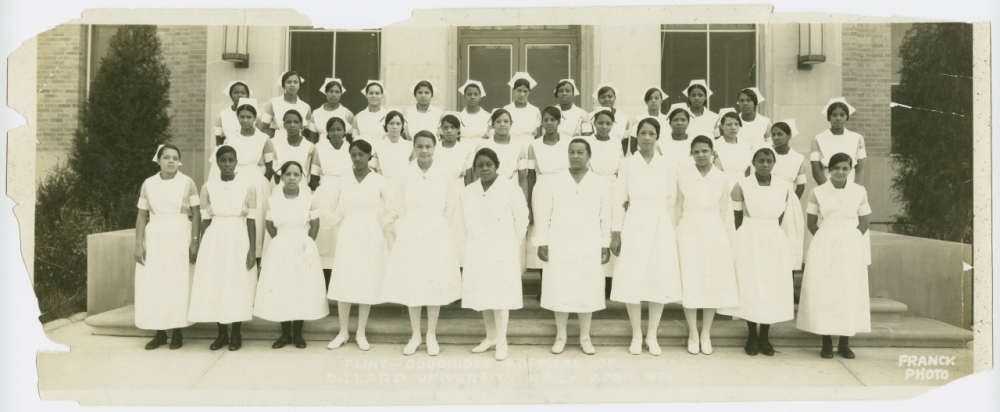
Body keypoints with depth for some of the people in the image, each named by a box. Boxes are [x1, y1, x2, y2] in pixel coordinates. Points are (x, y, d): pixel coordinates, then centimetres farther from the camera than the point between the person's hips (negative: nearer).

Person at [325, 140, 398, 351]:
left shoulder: (379, 181, -2)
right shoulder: (343, 181, 3)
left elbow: (392, 211, 4)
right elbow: (328, 207, 12)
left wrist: (378, 226, -1)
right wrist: (341, 224, 4)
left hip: (371, 239, -1)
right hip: (348, 237, 1)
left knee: (367, 286, 3)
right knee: (343, 286, 1)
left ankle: (361, 334, 15)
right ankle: (343, 332, 15)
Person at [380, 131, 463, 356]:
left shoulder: (443, 174, -4)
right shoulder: (406, 173, -4)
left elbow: (449, 206, 6)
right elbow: (399, 206, 5)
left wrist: (439, 227, 5)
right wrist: (411, 226, 5)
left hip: (437, 236, 0)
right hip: (411, 235, 0)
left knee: (435, 284, 5)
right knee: (411, 285, 6)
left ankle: (432, 336, 19)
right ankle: (415, 336, 20)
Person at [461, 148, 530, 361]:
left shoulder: (511, 189, -7)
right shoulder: (467, 192, 7)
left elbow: (522, 219, -3)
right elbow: (466, 222, 14)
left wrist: (513, 244, 2)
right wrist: (474, 243, 11)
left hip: (502, 251, -5)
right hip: (477, 251, 5)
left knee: (500, 295, -5)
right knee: (482, 295, 8)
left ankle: (502, 341, 3)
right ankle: (491, 337, 20)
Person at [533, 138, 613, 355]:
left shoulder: (601, 184, 1)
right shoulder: (554, 183, 0)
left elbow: (605, 217, 3)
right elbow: (543, 214, 1)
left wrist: (605, 245, 2)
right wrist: (542, 243, -2)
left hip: (589, 247, 0)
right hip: (559, 246, 0)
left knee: (587, 292, 5)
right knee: (560, 291, 4)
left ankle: (585, 337, 19)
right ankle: (560, 336, 18)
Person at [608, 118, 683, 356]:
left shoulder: (667, 167, 3)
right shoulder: (627, 165, 0)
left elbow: (671, 202, 7)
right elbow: (619, 200, 0)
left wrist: (672, 233, 5)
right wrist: (616, 234, -3)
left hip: (660, 228, 1)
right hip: (634, 227, -1)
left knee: (660, 281, 3)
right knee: (632, 281, 0)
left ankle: (652, 336, 16)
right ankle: (636, 336, 15)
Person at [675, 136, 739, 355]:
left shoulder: (721, 178, 1)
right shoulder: (682, 174, -2)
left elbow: (723, 211, 8)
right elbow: (678, 208, 2)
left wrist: (711, 228, 5)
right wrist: (681, 233, 1)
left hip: (714, 234, 1)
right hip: (689, 233, -1)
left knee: (713, 283, 4)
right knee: (690, 283, -1)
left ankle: (706, 334, 15)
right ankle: (693, 334, 11)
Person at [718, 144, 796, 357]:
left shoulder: (784, 187, 0)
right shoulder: (742, 186, -7)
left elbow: (779, 217, 11)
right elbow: (738, 219, 2)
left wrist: (770, 233, 11)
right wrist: (751, 236, 8)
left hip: (774, 243, 2)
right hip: (749, 242, -2)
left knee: (773, 289, 4)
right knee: (750, 288, 1)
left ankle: (764, 337, 18)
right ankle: (752, 336, 16)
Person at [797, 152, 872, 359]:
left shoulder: (859, 191, 1)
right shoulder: (818, 192, -2)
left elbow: (864, 223, 9)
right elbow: (811, 222, 5)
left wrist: (849, 239, -2)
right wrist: (826, 240, -2)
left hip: (851, 247, 1)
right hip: (824, 246, -1)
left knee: (849, 293, 2)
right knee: (823, 293, -2)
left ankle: (844, 343, 11)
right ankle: (826, 342, 6)